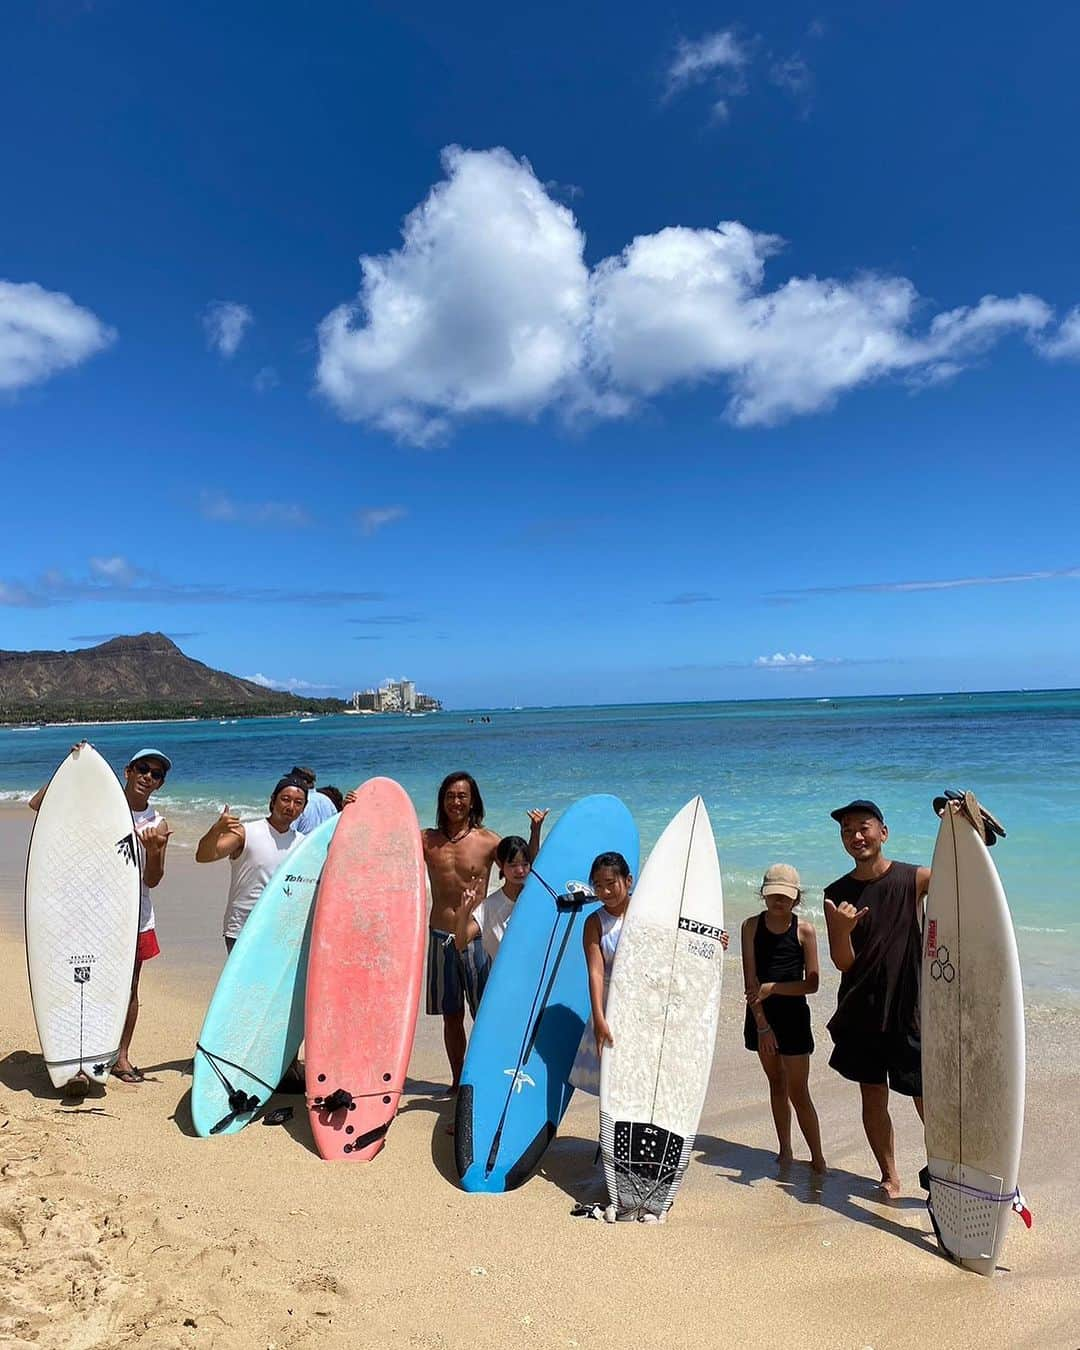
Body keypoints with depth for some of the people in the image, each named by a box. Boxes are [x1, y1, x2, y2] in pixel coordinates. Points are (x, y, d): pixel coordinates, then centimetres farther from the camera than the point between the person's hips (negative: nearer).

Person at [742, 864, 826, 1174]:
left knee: (798, 1092, 0)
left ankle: (818, 1159, 13)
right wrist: (762, 1025, -11)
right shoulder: (752, 926, -4)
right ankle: (785, 1151, 27)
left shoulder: (805, 930, -8)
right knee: (776, 1082, 15)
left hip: (793, 1015, -3)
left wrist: (771, 988, -21)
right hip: (760, 1015, 3)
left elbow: (811, 983, -9)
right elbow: (750, 979, -7)